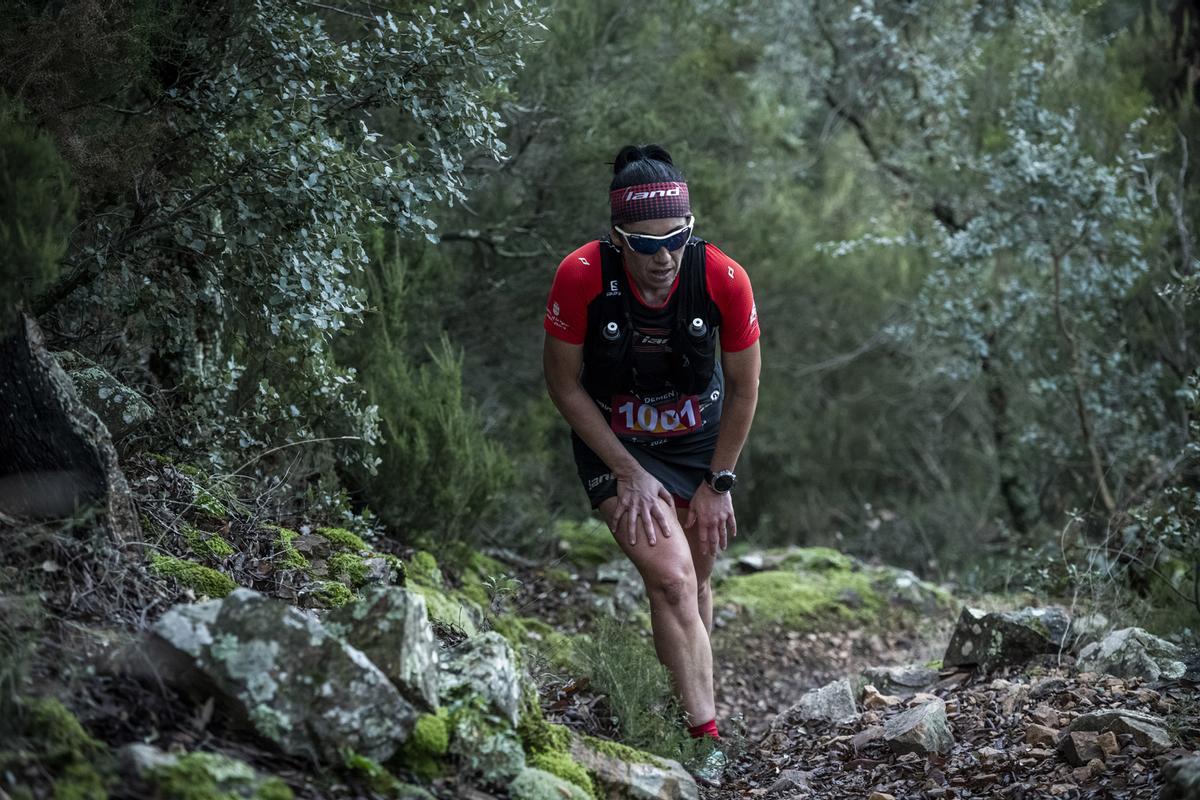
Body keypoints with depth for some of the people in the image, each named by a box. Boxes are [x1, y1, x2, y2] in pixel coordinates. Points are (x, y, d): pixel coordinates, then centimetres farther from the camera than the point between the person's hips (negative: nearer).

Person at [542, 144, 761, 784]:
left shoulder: (723, 279, -24)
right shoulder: (581, 277, -28)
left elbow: (743, 387, -7)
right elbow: (563, 384, -13)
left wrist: (717, 482, -4)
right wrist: (631, 474, -14)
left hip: (698, 437, 2)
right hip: (613, 441, -2)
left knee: (696, 582, 11)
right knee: (671, 581, -18)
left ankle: (684, 700, 34)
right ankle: (706, 738, -16)